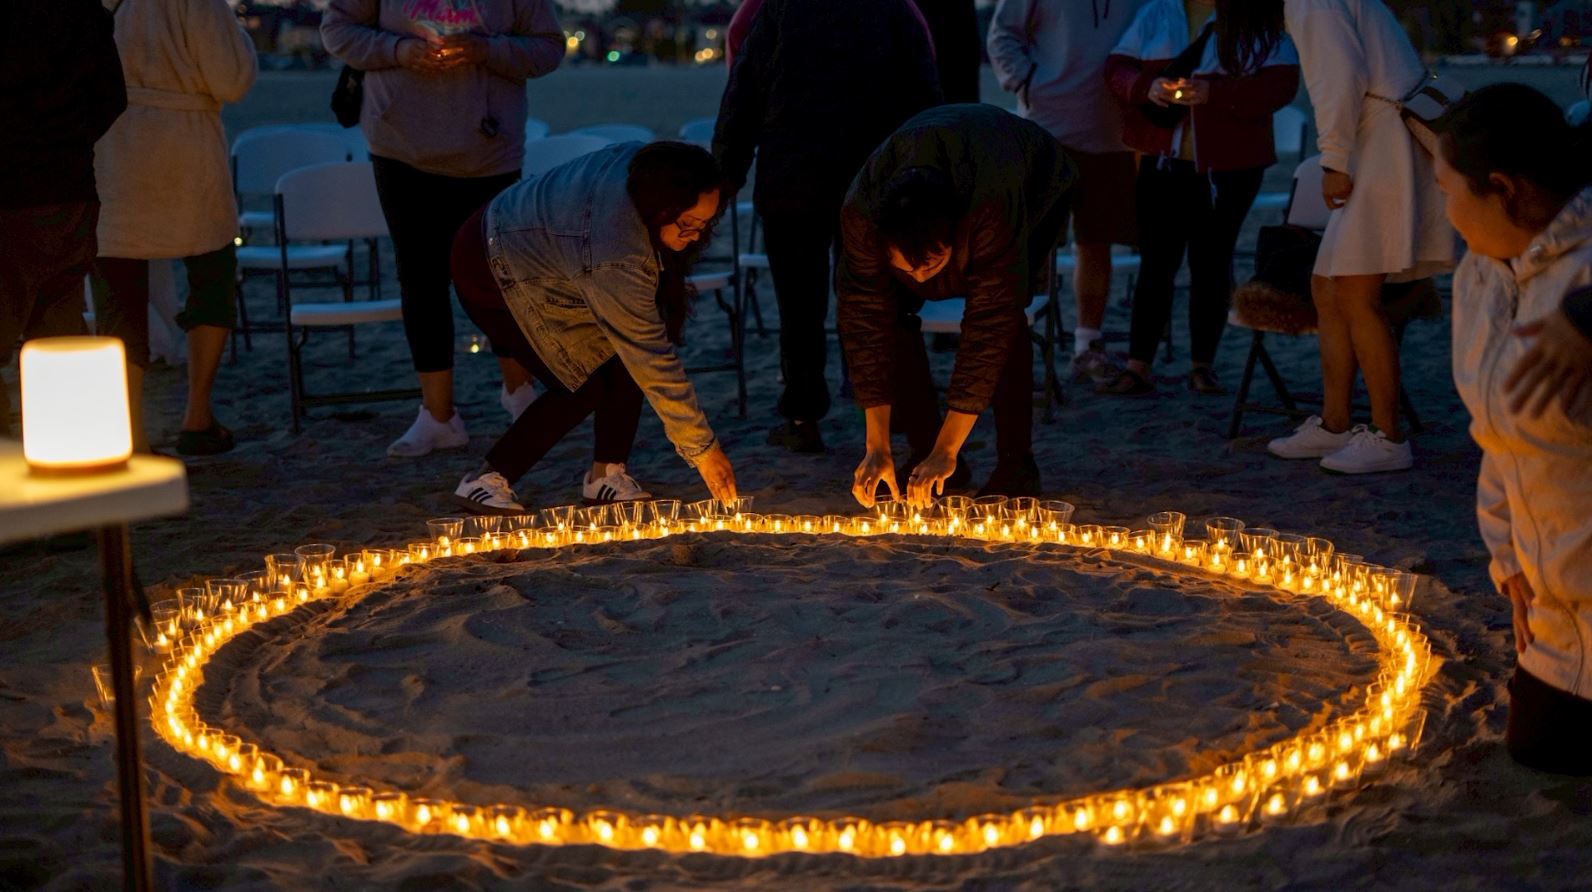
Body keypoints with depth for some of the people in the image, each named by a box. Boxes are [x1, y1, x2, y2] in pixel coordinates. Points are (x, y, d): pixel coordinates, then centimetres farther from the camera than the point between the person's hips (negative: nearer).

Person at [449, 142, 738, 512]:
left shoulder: (642, 164, -21)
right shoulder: (616, 260, -41)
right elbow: (653, 363, -36)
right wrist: (702, 448, -30)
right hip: (490, 275, -8)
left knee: (625, 358, -8)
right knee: (584, 385, -13)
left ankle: (607, 475, 2)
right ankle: (486, 481, -1)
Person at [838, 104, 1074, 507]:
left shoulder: (995, 205, -48)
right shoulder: (858, 213, -37)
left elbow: (989, 325, -43)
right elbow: (867, 322, -30)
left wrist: (946, 451, -42)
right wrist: (878, 449, -31)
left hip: (1039, 187, -3)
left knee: (1001, 311, -28)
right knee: (890, 309, -17)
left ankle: (1016, 464, -12)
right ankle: (925, 455, -1)